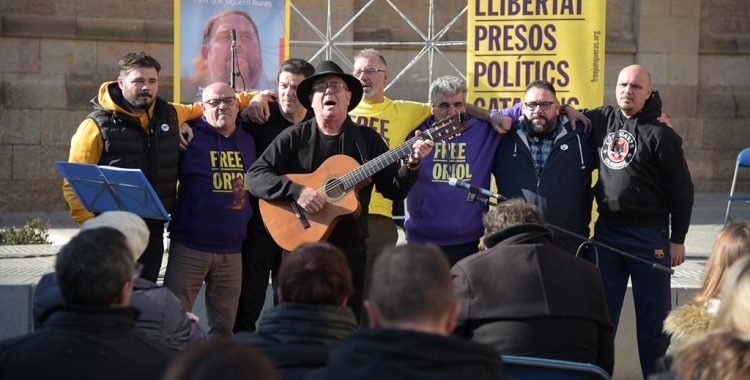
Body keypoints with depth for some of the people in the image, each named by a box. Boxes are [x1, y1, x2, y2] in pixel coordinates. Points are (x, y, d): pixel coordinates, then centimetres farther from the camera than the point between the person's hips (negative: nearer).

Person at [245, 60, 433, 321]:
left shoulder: (368, 140, 6)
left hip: (350, 250, 2)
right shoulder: (294, 138, -1)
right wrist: (296, 190, -21)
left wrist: (411, 165, -13)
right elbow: (255, 176, -7)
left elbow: (394, 190, 6)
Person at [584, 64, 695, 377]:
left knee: (653, 320, 4)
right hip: (606, 232, 4)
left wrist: (677, 240, -7)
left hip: (649, 237, -4)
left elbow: (681, 191, -6)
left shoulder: (659, 135, -8)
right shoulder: (602, 120, 5)